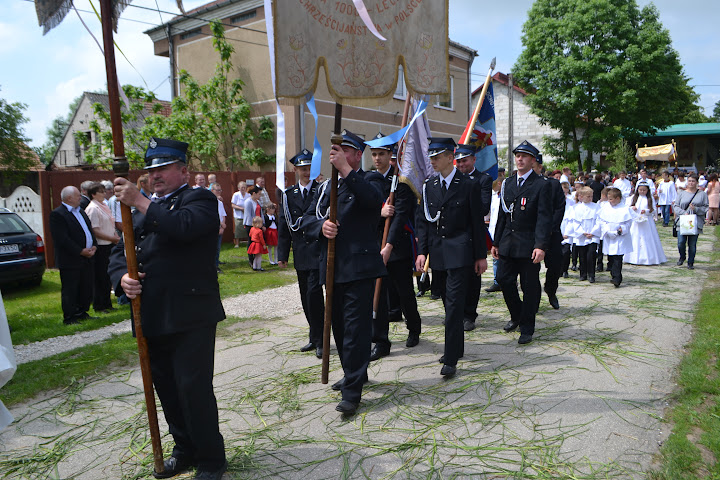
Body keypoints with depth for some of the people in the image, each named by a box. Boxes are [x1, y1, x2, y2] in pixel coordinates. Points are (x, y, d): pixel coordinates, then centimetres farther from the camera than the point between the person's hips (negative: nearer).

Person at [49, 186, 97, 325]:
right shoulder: (57, 214, -12)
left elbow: (90, 229, 19)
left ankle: (82, 313, 26)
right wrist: (81, 251, -18)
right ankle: (69, 318, 10)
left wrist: (94, 246, 1)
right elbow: (62, 239, -19)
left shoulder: (81, 211, 16)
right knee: (70, 291, 1)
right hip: (70, 261, -8)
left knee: (86, 289, 13)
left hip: (87, 258, 8)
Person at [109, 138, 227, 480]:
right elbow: (119, 251, 16)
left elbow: (184, 227, -24)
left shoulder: (199, 199, -2)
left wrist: (140, 202, -20)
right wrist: (122, 277, -5)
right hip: (152, 318, 7)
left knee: (194, 387, -4)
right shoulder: (142, 209, 20)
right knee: (166, 388, 15)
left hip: (190, 316, -7)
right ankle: (185, 449, 33)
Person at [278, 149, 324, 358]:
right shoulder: (289, 194, 11)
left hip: (318, 250, -5)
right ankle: (315, 338, 25)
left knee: (313, 292, -13)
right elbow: (284, 225, 10)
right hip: (300, 254, 5)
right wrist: (282, 254, 6)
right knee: (306, 296, 11)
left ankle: (319, 340, -1)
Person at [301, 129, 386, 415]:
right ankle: (354, 374, 34)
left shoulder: (370, 179, 2)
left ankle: (352, 391, -1)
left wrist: (345, 169, -26)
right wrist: (321, 226, -9)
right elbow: (307, 220, 14)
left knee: (356, 326, -7)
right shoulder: (327, 186, 18)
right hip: (332, 268, 7)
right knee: (339, 325, 15)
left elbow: (374, 199, -23)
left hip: (359, 267, -6)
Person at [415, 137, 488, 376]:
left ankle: (451, 359, -3)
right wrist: (422, 251, -1)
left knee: (454, 304, -8)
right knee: (448, 302, 14)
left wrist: (481, 255, -1)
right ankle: (456, 347, 30)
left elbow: (477, 222, -2)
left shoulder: (469, 185, -4)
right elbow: (422, 220, 9)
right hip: (437, 253, 5)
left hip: (459, 253, -5)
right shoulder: (428, 186, 8)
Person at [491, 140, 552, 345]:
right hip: (508, 243, 5)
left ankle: (527, 329, 16)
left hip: (529, 245, -5)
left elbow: (544, 218, -11)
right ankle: (516, 315, 31)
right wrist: (496, 242, 12)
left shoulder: (541, 185, -5)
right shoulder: (507, 183, 12)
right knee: (504, 280, 7)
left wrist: (541, 246, -20)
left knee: (530, 287, 3)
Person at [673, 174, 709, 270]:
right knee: (681, 242, -8)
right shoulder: (681, 193, 10)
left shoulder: (702, 194, 7)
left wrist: (696, 209, -15)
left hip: (696, 223, -1)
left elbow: (706, 208, 3)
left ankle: (690, 263, 16)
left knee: (692, 244, 1)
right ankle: (682, 257, 21)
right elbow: (675, 206, 4)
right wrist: (684, 213, -12)